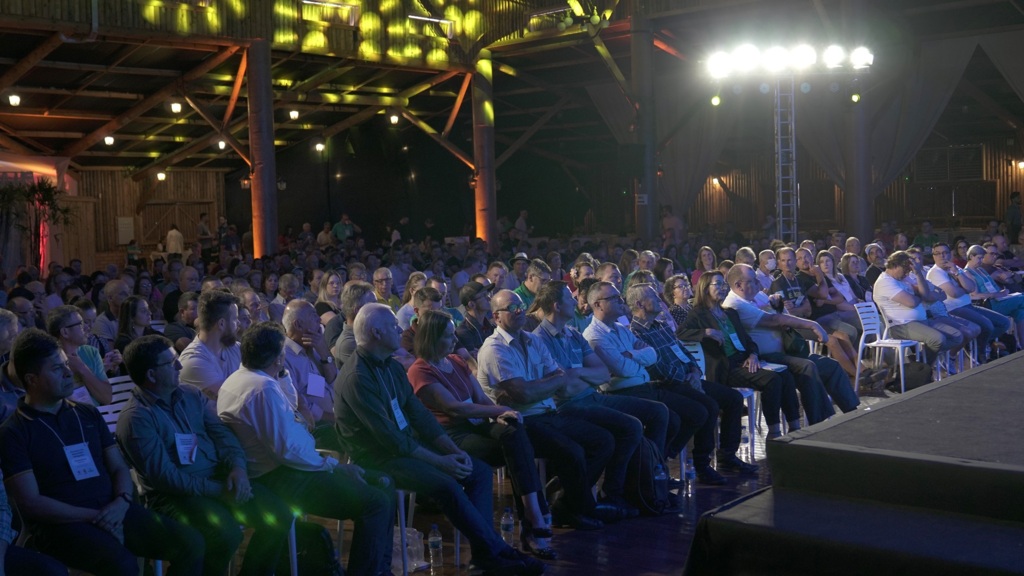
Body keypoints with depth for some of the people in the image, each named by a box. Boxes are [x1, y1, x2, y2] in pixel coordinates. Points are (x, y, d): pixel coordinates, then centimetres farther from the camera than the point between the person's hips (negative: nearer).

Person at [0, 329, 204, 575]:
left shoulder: (88, 414, 16)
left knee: (191, 544, -13)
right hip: (61, 523, -6)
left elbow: (119, 468, 15)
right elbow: (30, 503, -8)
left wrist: (122, 502, -8)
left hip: (112, 512, 6)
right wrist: (94, 516, -14)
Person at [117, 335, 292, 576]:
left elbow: (222, 432, 8)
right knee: (227, 533, -32)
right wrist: (219, 490, -17)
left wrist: (237, 467, -13)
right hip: (175, 493, -7)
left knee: (279, 515, -11)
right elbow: (166, 477, -16)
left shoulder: (191, 395, 11)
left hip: (220, 478, 7)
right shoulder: (135, 418, -11)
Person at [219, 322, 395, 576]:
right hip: (279, 479, -11)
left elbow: (293, 409, 25)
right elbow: (288, 450, -25)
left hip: (280, 468, 11)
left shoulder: (241, 377, 12)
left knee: (383, 484, 9)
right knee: (376, 502, -21)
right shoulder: (264, 388, -21)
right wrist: (333, 465, -14)